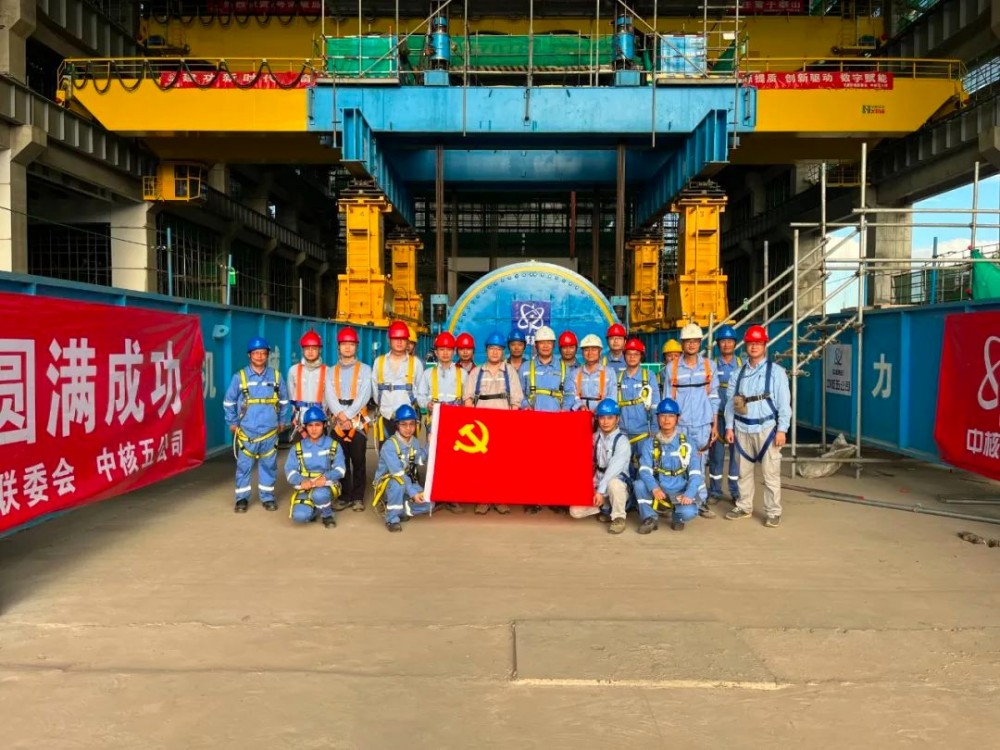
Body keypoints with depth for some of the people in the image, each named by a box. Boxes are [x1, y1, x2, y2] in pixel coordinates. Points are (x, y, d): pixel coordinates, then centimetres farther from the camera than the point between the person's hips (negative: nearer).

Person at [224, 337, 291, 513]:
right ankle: (242, 498, 13)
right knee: (244, 466, 2)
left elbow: (284, 401, 14)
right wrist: (233, 423, 5)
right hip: (246, 432, -2)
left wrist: (282, 421, 14)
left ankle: (267, 497, 19)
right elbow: (229, 402, 6)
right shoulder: (240, 377, -3)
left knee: (269, 465, 7)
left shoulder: (276, 376, 3)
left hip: (270, 432, 2)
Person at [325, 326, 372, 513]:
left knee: (358, 460, -1)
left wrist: (349, 416, -16)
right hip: (338, 420, 2)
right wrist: (341, 416, -16)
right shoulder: (332, 371, 13)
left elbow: (364, 395, -6)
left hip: (358, 419, -2)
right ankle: (345, 496, 11)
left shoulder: (364, 369, 6)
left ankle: (358, 496, 6)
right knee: (341, 459, 3)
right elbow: (329, 396, 1)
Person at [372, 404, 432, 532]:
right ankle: (392, 519, -22)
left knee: (428, 504, -15)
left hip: (407, 483, 6)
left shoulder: (414, 442, 1)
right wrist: (413, 493, -32)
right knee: (397, 483, -41)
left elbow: (422, 460, -14)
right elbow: (398, 473, -28)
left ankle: (393, 508, 1)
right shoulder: (389, 445, -22)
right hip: (386, 483, -6)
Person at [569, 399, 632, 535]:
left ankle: (618, 517, -16)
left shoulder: (622, 441, -16)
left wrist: (601, 490, -33)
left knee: (613, 483, -40)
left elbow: (614, 468, -26)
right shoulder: (595, 437, 3)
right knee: (575, 511, -12)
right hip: (598, 486, 5)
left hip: (619, 484, -5)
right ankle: (607, 508, 11)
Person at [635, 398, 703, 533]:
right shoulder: (649, 443, 1)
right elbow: (644, 470, -11)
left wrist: (688, 494, -25)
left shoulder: (687, 444, -1)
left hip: (680, 493, -1)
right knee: (639, 485, -29)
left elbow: (695, 474, -7)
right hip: (657, 492, 1)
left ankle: (677, 517, 8)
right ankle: (650, 518, -4)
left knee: (689, 512, -31)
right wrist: (654, 488, -32)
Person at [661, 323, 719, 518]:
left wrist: (715, 425, 5)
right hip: (679, 425, -1)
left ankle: (701, 502, 12)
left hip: (702, 425, 1)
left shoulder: (709, 366, 4)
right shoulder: (671, 368, 1)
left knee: (699, 464, 5)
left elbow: (714, 398, 7)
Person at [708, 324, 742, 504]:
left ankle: (736, 491, 13)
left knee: (736, 453, 3)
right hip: (717, 415, 0)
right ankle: (715, 491, 13)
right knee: (716, 452, 3)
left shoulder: (742, 365, 4)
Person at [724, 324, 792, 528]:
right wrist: (729, 426, 5)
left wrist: (782, 429, -10)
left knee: (770, 473, -1)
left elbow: (784, 402, -5)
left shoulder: (776, 371, -2)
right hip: (742, 429, 4)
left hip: (766, 428, -4)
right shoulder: (739, 372, 10)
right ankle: (744, 507, 25)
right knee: (744, 471, 13)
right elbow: (731, 401, 10)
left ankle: (773, 512, 8)